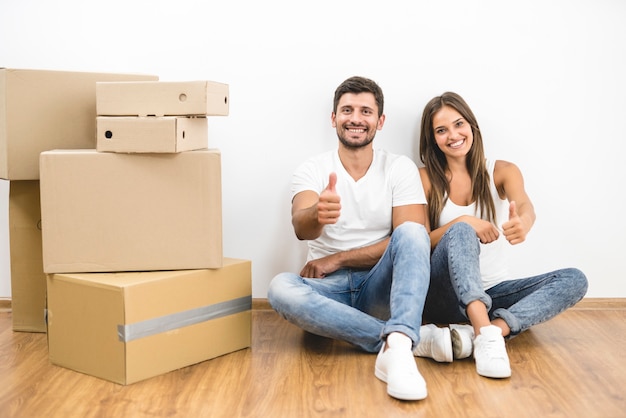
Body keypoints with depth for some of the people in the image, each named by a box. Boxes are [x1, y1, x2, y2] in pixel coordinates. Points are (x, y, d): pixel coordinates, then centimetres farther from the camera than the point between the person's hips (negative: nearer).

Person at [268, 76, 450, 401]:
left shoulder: (401, 168, 1)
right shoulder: (311, 170, 1)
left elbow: (413, 242, -9)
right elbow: (301, 228, -19)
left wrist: (336, 259, -12)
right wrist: (317, 215, -45)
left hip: (380, 287, 0)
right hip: (329, 289, 1)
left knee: (411, 233, -28)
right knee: (281, 288, -32)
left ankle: (397, 345, -47)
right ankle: (414, 337, -32)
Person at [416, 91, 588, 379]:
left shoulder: (501, 172, 4)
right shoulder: (426, 179, 1)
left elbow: (525, 207, -18)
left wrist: (522, 224, -44)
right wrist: (462, 223, -26)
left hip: (493, 291, 3)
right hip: (445, 297, -2)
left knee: (574, 280, -19)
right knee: (460, 232, -30)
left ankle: (491, 328, -37)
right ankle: (486, 334, -47)